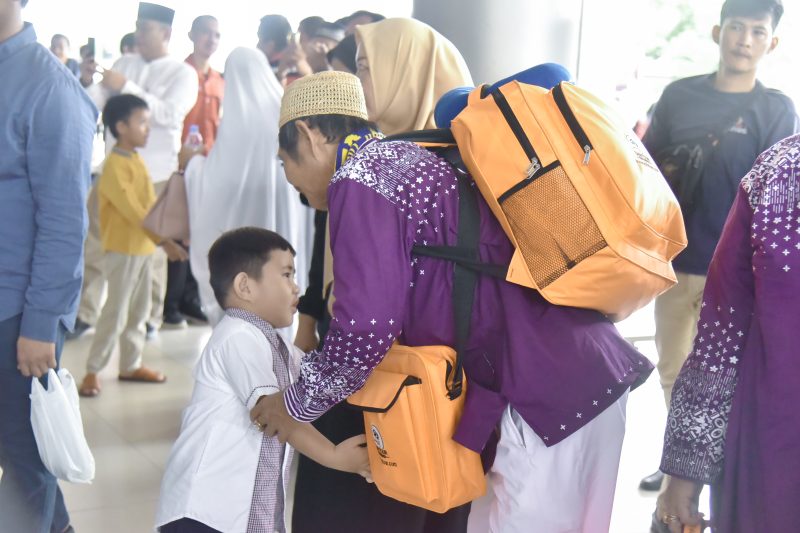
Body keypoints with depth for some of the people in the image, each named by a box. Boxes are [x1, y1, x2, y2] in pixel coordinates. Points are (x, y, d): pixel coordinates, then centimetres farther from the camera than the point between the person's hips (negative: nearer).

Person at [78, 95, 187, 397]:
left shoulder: (137, 160, 11)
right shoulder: (115, 165, -18)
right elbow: (133, 210, -23)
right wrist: (163, 241, -25)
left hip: (142, 247, 9)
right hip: (122, 249, -9)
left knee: (138, 310, 13)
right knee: (116, 312, -7)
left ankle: (131, 365, 22)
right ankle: (93, 371, 1)